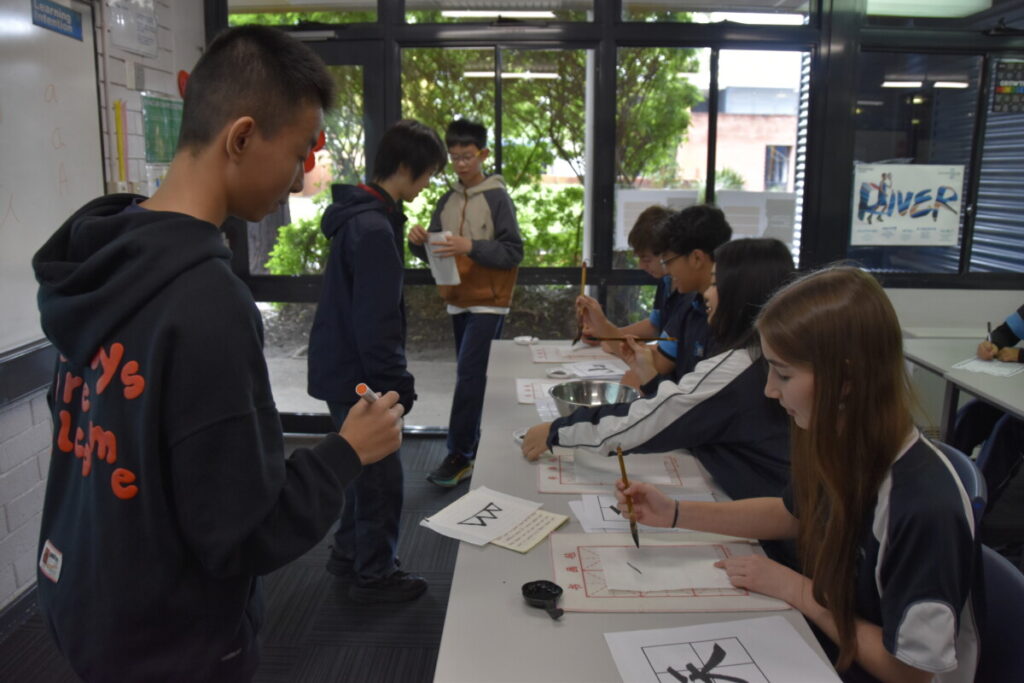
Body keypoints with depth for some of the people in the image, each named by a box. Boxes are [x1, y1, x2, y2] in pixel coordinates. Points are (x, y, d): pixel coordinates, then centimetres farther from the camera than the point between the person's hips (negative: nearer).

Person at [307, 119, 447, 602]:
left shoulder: (361, 214, 10)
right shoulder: (373, 229, -23)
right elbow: (375, 322, -25)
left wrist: (393, 378, 19)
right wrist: (397, 385, -17)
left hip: (342, 368, 10)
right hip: (356, 373, -10)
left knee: (365, 467, 21)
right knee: (381, 475, 4)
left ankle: (349, 555, 36)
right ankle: (374, 575, 19)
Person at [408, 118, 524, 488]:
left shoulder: (497, 198, -6)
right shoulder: (447, 200, 11)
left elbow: (513, 252, -12)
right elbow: (432, 253, 13)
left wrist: (470, 247, -24)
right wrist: (419, 241, -10)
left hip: (488, 304, -6)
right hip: (458, 302, 6)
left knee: (469, 377, -9)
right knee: (472, 378, 11)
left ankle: (459, 455, -2)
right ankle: (477, 446, 21)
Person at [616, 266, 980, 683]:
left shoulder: (926, 507, -32)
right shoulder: (840, 448, -11)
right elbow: (792, 514, 10)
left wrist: (795, 590, -15)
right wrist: (674, 513, 1)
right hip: (825, 647, 6)